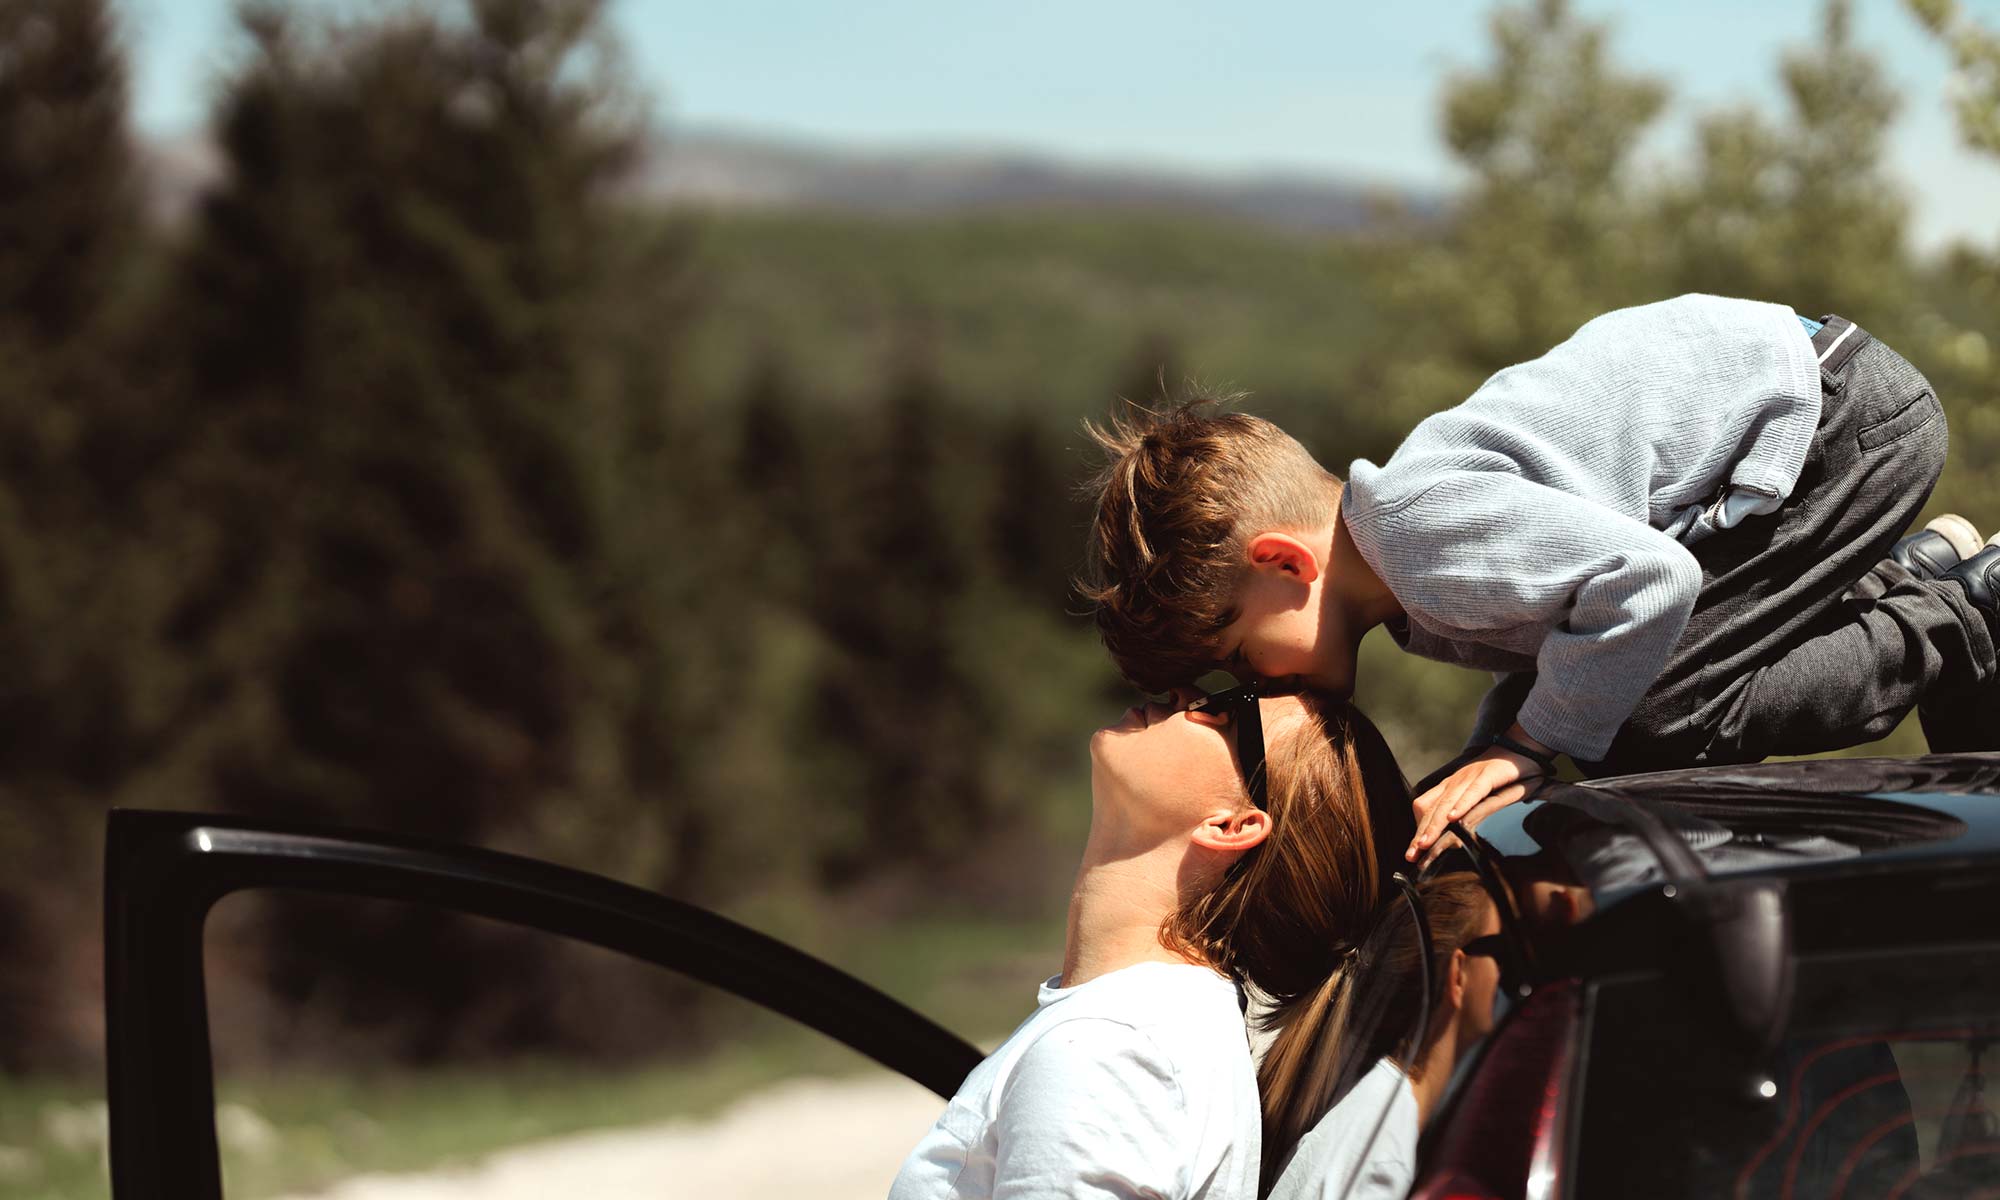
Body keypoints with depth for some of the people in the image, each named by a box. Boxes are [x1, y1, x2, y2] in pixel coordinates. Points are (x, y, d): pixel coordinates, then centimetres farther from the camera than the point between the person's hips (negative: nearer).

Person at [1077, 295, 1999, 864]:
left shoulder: (1425, 528, -27)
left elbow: (1646, 580, -31)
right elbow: (1542, 643, 16)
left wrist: (1527, 744, -22)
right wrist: (1498, 744, -1)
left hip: (1843, 412, -10)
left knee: (1656, 728, -17)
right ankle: (1922, 588, 14)